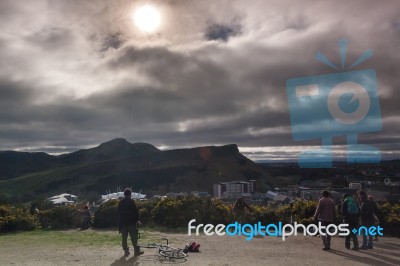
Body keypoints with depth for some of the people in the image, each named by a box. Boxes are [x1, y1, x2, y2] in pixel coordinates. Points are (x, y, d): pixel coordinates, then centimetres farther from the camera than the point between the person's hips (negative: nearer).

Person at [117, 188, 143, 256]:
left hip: (123, 223, 4)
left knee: (124, 238, 9)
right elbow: (136, 211, -10)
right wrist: (137, 220, 1)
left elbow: (119, 213, 14)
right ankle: (136, 250, 4)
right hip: (131, 222, -4)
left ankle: (126, 251, 12)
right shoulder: (131, 201, -9)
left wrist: (119, 223, 21)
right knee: (134, 237, 1)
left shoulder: (120, 202, 7)